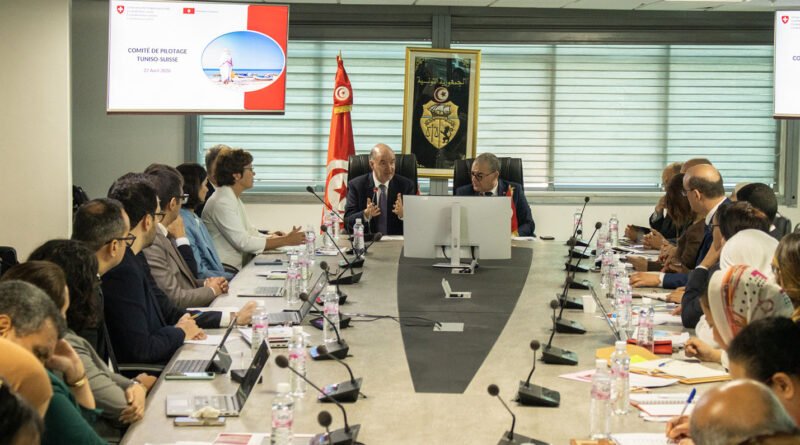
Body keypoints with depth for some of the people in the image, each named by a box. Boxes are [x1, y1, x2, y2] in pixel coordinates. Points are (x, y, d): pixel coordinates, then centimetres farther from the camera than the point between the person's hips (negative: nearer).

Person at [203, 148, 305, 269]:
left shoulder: (235, 199, 16)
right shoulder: (221, 203, -15)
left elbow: (251, 233, 15)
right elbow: (244, 243, -18)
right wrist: (285, 241, -16)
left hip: (237, 267, 9)